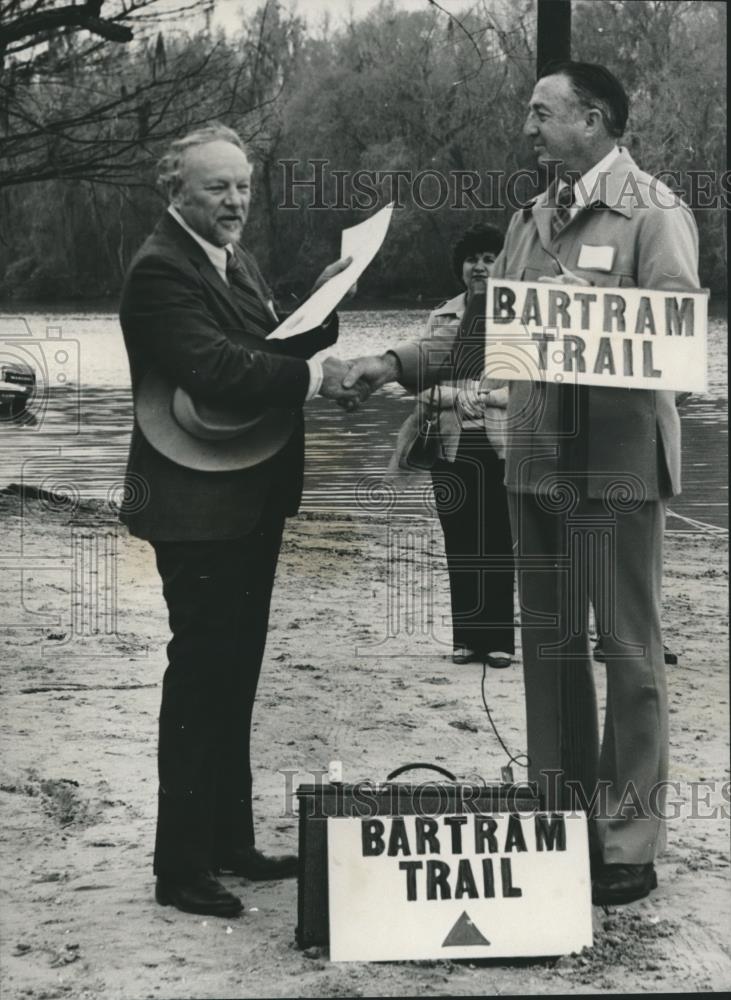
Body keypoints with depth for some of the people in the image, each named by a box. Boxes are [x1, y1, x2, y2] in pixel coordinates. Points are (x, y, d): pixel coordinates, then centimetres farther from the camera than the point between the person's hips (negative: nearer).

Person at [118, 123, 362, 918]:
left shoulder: (236, 261, 15)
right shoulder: (161, 270, -15)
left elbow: (273, 350, 12)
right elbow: (212, 368, -27)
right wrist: (308, 376, -25)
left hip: (251, 498, 9)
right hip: (198, 505, -9)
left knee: (234, 673, 15)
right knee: (200, 676, -5)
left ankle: (229, 843, 26)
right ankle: (180, 868, 3)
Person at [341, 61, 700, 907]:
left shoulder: (653, 212, -6)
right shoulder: (531, 220, 16)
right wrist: (399, 363, 5)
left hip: (615, 462, -7)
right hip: (534, 458, 8)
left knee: (628, 649, -1)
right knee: (548, 646, 14)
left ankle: (628, 845, 6)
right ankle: (560, 825, 26)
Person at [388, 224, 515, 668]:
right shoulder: (441, 318, 10)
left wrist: (486, 397, -17)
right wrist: (458, 397, -14)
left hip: (501, 444, -3)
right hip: (452, 444, 3)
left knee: (498, 543, 0)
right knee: (459, 543, 6)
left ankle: (499, 638, 7)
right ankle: (466, 636, 14)